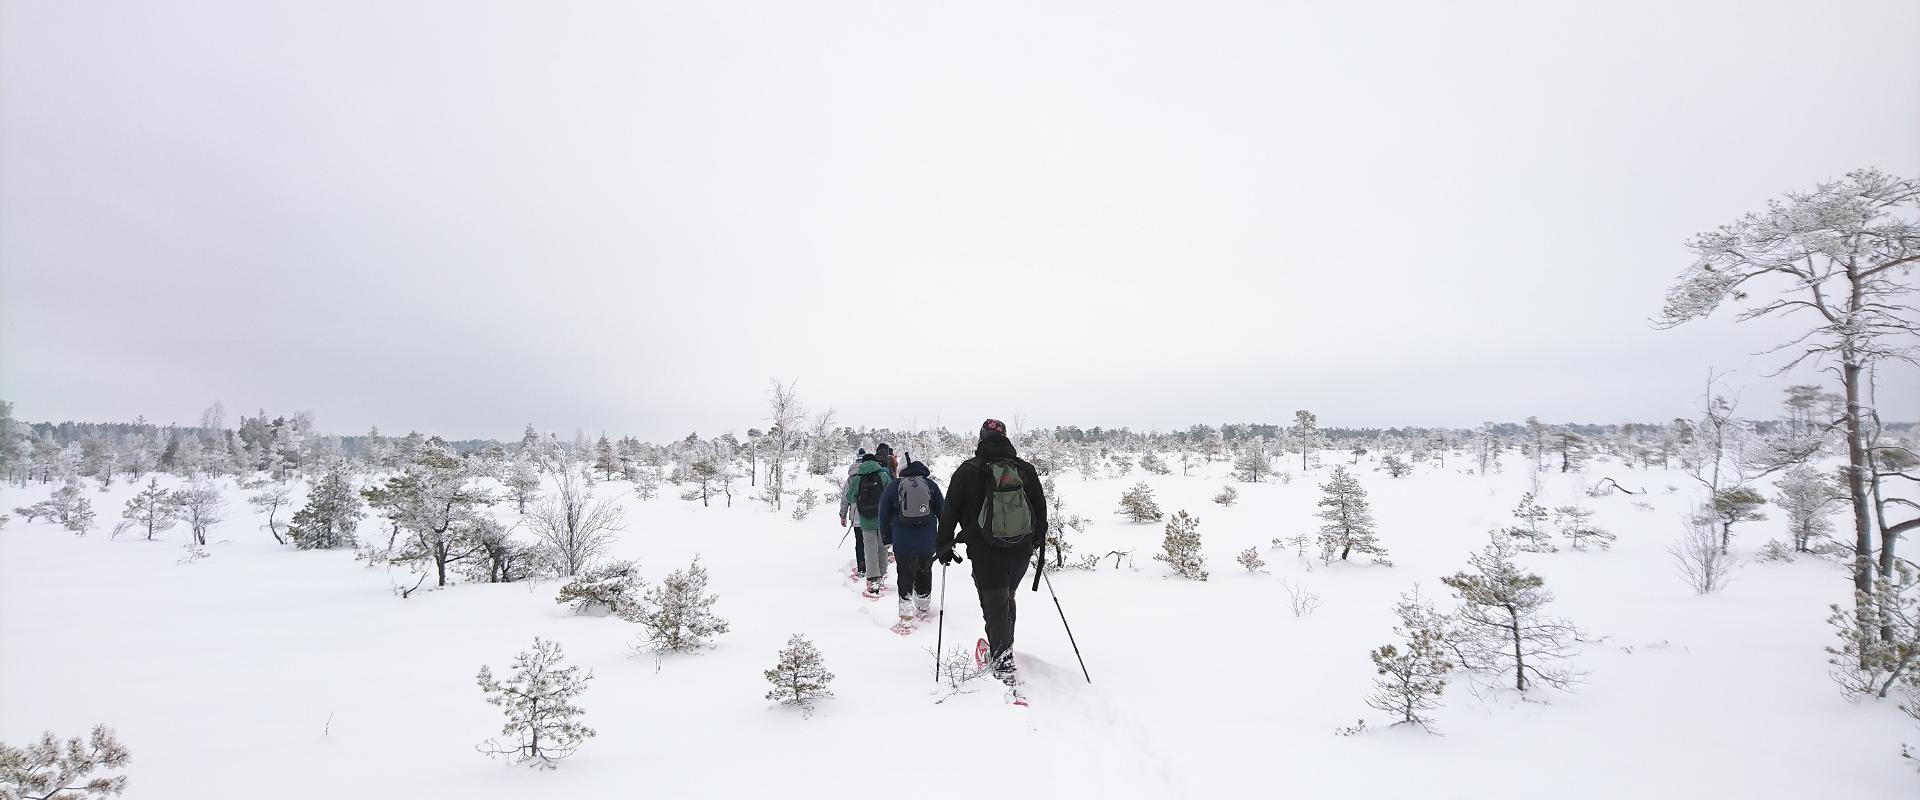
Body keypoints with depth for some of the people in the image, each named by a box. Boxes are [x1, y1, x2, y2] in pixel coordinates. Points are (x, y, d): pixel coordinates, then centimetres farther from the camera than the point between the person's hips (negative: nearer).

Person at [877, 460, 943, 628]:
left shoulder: (892, 487, 2)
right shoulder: (931, 485, 5)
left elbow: (884, 515, 5)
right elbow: (942, 512, 8)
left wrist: (887, 538, 15)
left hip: (903, 543, -1)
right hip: (928, 542, 2)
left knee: (906, 576, 4)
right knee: (924, 573, 19)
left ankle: (906, 618, -4)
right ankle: (924, 608, 35)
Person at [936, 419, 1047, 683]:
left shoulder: (968, 470, -6)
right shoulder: (1025, 469, 2)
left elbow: (950, 511, -2)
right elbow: (1041, 507, 12)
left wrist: (944, 545, 10)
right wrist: (1039, 539, 27)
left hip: (985, 554, -4)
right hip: (1022, 551, 4)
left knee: (995, 606, 4)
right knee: (1007, 598, 23)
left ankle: (1003, 662, -2)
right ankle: (1003, 649, 37)